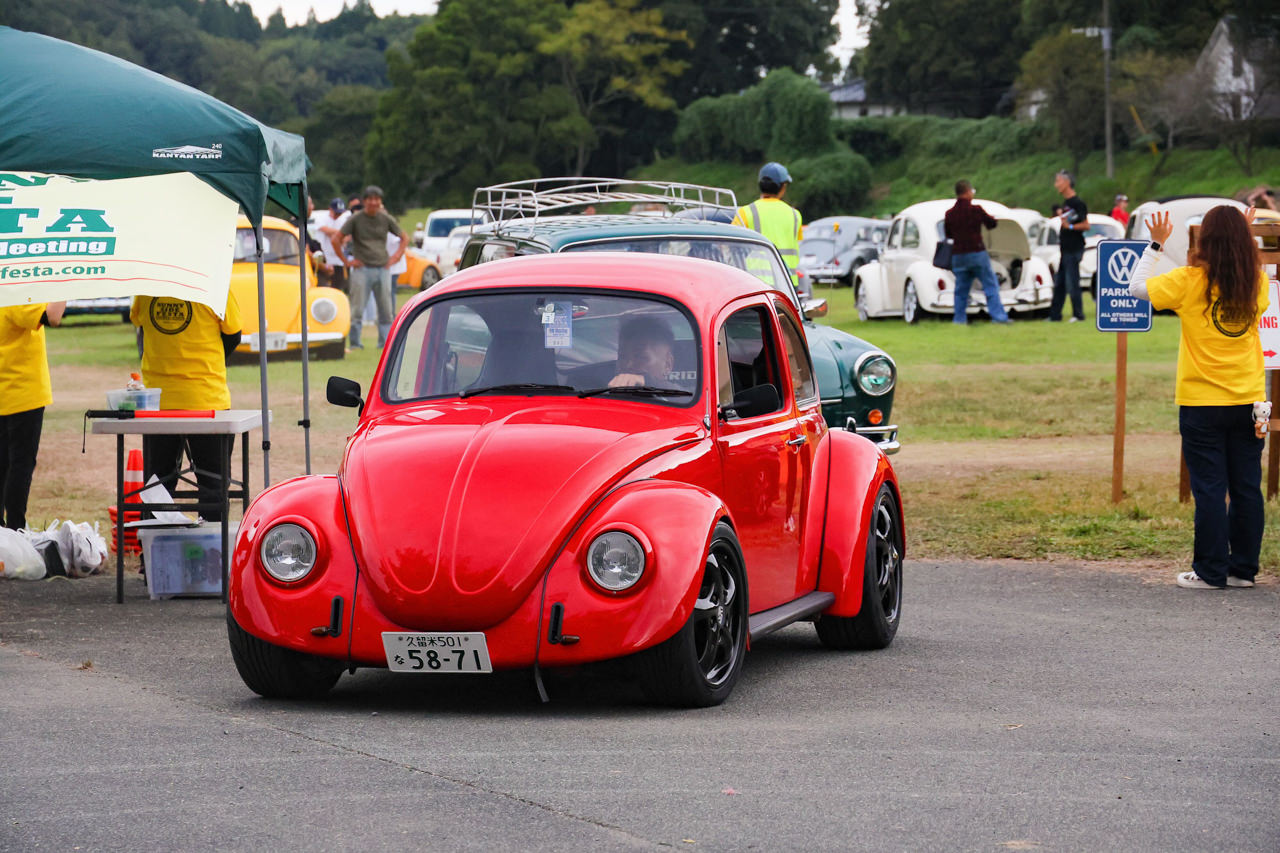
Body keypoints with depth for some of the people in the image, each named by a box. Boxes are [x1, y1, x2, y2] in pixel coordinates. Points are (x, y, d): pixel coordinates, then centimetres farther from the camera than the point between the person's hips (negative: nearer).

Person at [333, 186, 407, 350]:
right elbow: (336, 240, 0)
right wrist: (346, 262, -2)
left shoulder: (386, 219, 7)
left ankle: (385, 342, 11)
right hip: (362, 269, -3)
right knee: (357, 309, -5)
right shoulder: (356, 219, -2)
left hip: (383, 268, 3)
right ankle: (355, 342, 1)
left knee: (386, 310, 3)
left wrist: (396, 256, 7)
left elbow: (404, 238, 19)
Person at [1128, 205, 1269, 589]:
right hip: (1248, 400, 4)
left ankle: (1210, 570, 4)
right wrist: (1243, 237, 21)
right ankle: (1243, 568, 14)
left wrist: (1155, 244, 5)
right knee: (1246, 486, 9)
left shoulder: (1191, 281, -12)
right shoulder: (1257, 282, 0)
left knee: (1209, 488, 1)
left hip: (1202, 403, -3)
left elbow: (1137, 287, -4)